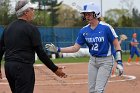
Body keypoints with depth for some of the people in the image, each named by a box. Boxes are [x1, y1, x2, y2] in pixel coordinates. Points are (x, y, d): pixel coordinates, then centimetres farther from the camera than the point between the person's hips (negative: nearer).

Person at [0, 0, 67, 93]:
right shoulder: (31, 28, -9)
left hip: (8, 67, 8)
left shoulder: (8, 27, 12)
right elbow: (41, 53, -12)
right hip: (23, 68, -8)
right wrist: (55, 69, -6)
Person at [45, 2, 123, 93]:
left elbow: (117, 45, -12)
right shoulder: (84, 30, 0)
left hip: (105, 61, -6)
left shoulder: (106, 27, -16)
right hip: (93, 61, 6)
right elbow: (75, 48, 2)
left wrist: (119, 62, -19)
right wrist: (58, 49, -7)